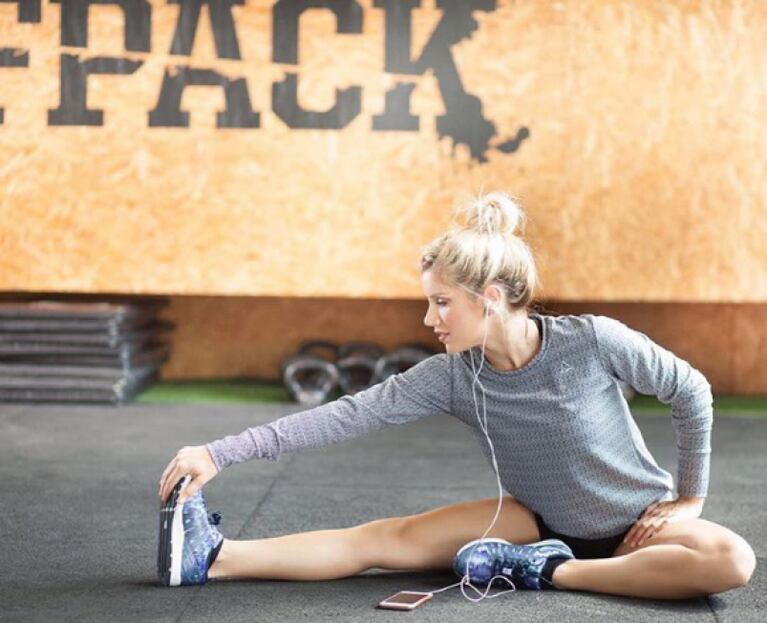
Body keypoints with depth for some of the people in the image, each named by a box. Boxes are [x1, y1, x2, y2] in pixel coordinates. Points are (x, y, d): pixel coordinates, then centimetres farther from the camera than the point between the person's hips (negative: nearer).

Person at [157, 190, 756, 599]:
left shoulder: (595, 342, -24)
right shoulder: (451, 377, -14)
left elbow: (691, 391, -10)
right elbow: (346, 415, -19)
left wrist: (689, 498, -6)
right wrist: (221, 453, -25)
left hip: (637, 522, -2)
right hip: (542, 521, 2)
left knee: (731, 561, -33)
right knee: (391, 538, -15)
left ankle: (548, 572, -25)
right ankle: (217, 558, -19)